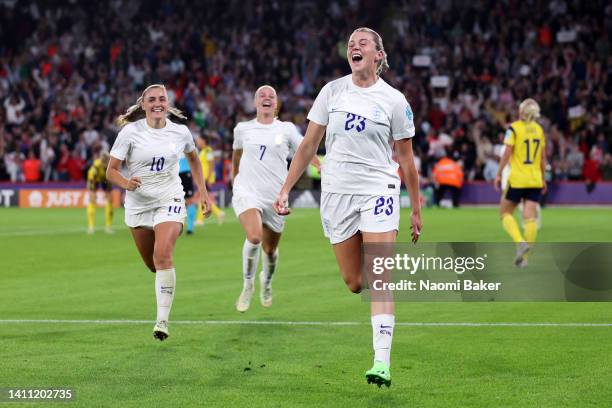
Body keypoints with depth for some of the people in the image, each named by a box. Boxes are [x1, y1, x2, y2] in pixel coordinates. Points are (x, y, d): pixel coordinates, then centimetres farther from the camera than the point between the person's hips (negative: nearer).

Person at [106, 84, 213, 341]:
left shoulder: (180, 132, -3)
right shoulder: (130, 132, -8)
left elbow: (193, 158, 19)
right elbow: (111, 171, -8)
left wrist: (203, 192, 14)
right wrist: (126, 183, -29)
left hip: (169, 200, -1)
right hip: (138, 203, 1)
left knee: (162, 256, -23)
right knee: (153, 264, 9)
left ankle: (163, 320, -21)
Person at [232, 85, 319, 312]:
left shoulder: (286, 129, 3)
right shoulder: (242, 129, 8)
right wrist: (235, 179, 34)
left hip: (275, 196, 1)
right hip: (247, 191, -1)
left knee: (270, 249, 10)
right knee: (254, 237, -26)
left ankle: (266, 283, 43)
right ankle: (248, 285, -4)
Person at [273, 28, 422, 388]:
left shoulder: (394, 100, -1)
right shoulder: (332, 91, 5)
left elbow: (406, 159, 5)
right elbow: (309, 145, 9)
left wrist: (416, 209, 7)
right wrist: (285, 189, 4)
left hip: (378, 189, -3)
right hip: (336, 192, 3)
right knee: (354, 284, 3)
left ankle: (382, 362, -16)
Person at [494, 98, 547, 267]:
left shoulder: (514, 128, -7)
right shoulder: (539, 129, 8)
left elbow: (507, 153, -12)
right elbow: (543, 157, 11)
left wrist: (499, 174, -5)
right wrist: (543, 179, 19)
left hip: (517, 179, -4)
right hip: (535, 180, 4)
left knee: (505, 212, 10)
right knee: (530, 218, 1)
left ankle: (520, 242, -12)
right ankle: (524, 256, -1)